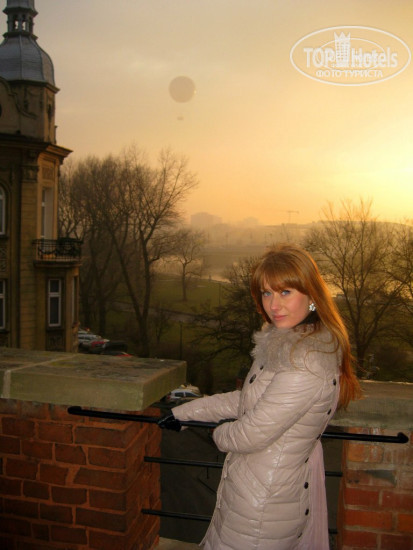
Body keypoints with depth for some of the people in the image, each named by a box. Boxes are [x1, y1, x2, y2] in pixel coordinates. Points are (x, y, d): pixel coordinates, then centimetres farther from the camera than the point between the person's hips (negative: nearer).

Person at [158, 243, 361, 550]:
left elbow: (251, 435, -24)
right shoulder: (288, 344, 4)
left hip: (262, 502, -9)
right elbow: (246, 400, 12)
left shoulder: (307, 362, -28)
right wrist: (184, 413, 15)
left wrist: (220, 434, -2)